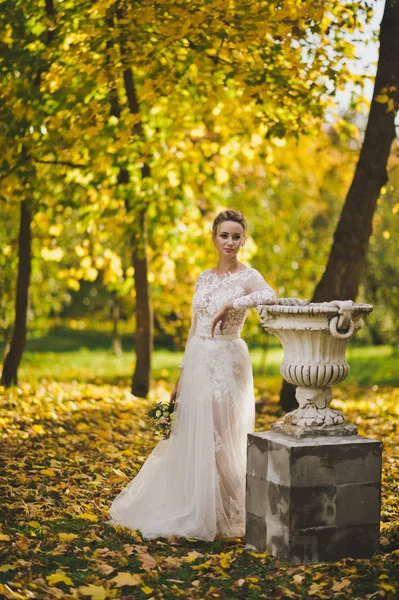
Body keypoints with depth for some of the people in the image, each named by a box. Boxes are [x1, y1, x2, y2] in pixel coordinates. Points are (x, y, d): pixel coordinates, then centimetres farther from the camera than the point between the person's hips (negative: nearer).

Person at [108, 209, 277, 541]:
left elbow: (270, 296, -30)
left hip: (226, 363, -6)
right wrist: (182, 376, 13)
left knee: (219, 439, -4)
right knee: (189, 437, 9)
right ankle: (190, 510, 25)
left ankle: (225, 516, 11)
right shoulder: (204, 277, 12)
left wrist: (230, 305, -30)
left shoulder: (248, 276, -6)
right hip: (197, 363, 6)